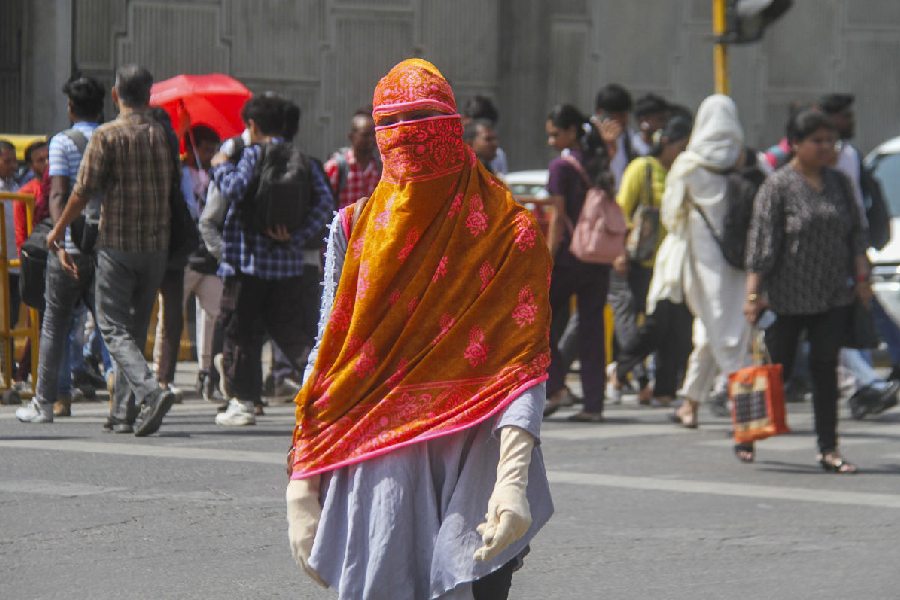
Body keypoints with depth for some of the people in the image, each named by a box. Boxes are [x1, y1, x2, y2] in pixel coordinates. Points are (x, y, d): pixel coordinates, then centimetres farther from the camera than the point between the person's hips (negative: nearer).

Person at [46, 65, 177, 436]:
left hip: (116, 243, -5)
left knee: (114, 327, -3)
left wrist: (57, 232, 5)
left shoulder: (107, 136, -8)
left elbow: (83, 192, -8)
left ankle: (149, 391, -26)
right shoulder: (164, 135, 5)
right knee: (135, 327, 14)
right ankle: (124, 412, 15)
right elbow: (173, 187, 10)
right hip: (157, 245, 5)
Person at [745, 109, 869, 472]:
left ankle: (828, 449, 1)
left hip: (834, 295, 4)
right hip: (788, 297, -4)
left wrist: (861, 275, 5)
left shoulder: (839, 183, 9)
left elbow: (855, 233, 16)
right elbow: (761, 241, -10)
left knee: (826, 369, 1)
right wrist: (753, 293, -14)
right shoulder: (778, 186, -7)